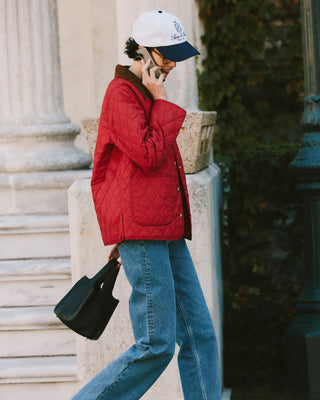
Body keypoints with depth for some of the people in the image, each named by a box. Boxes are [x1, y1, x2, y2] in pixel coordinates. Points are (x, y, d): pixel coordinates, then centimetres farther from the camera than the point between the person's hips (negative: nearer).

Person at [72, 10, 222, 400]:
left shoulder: (146, 95, 22)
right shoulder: (120, 93, -7)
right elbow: (149, 155, -19)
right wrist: (162, 101, -8)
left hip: (167, 232, 10)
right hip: (142, 233, -10)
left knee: (199, 335, 5)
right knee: (156, 346, -8)